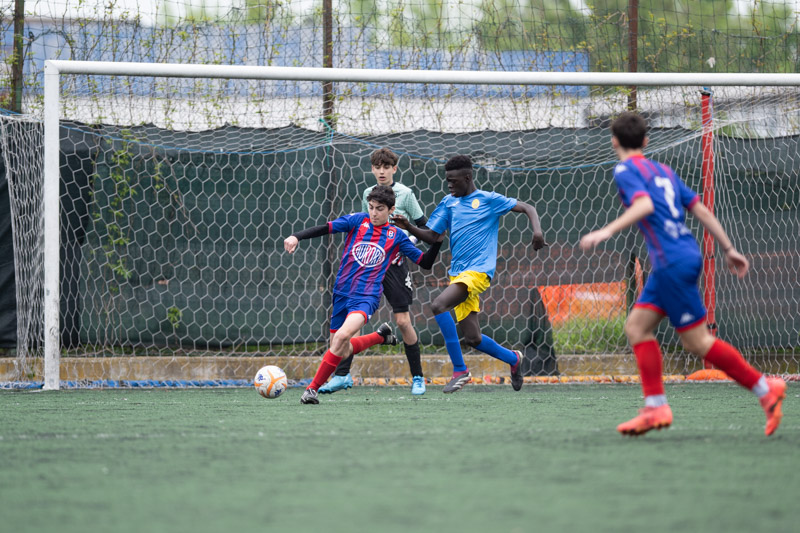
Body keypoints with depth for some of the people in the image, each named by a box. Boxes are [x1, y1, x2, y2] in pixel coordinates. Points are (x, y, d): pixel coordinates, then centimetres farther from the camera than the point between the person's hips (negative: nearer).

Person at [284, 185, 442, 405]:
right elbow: (325, 228, -3)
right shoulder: (358, 221, 4)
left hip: (366, 297, -3)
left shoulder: (396, 236, 4)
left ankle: (313, 388, -19)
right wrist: (296, 237, -18)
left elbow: (425, 262, 9)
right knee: (343, 351, 11)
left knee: (342, 336, -29)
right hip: (342, 293, 3)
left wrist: (438, 240, -7)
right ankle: (381, 336, 39)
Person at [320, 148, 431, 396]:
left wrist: (408, 241, -13)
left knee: (402, 320, -4)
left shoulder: (405, 194, -2)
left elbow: (424, 227, 3)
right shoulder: (367, 195, 10)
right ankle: (342, 375, -5)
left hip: (394, 262, -4)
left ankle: (417, 377, 10)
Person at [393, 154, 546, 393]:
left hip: (478, 271, -7)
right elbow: (433, 236, 14)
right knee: (472, 338, 7)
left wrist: (537, 230, -16)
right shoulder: (448, 203, 15)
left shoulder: (489, 200, 1)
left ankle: (459, 370, -21)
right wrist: (409, 228, -4)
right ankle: (513, 359, 35)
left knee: (438, 305, -28)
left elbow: (527, 208, 3)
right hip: (458, 273, 7)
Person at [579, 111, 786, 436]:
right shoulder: (663, 171, 19)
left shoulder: (626, 170, -5)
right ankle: (656, 407, 2)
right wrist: (728, 249, 20)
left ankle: (765, 389, -1)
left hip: (673, 262, -9)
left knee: (696, 341, -4)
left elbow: (645, 205, -23)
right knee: (637, 326, 9)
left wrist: (607, 232, -30)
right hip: (680, 258, 9)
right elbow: (700, 209, 17)